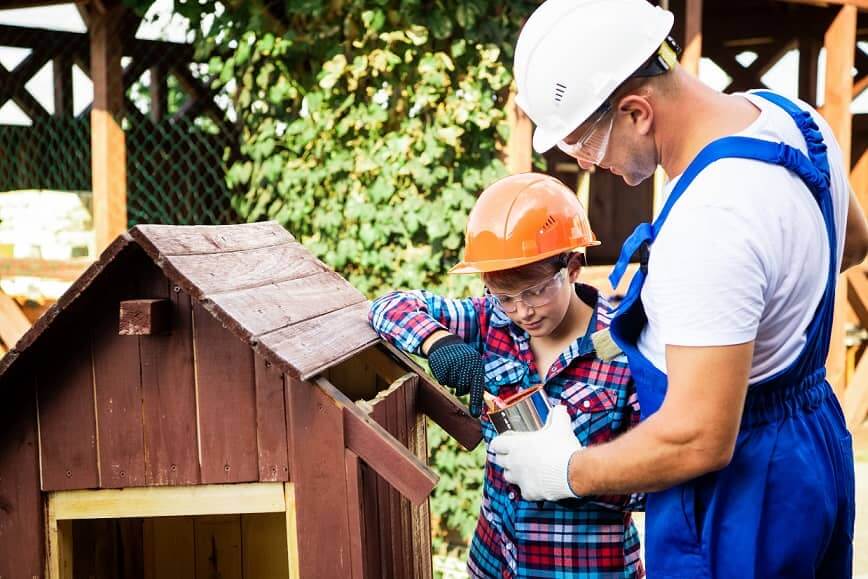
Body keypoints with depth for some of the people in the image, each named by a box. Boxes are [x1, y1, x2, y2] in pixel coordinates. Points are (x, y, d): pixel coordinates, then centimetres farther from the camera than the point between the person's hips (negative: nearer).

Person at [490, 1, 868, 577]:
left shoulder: (708, 225, -34)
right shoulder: (793, 116, -5)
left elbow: (698, 440, -31)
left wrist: (566, 471, -16)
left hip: (738, 495, -9)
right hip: (816, 446, 9)